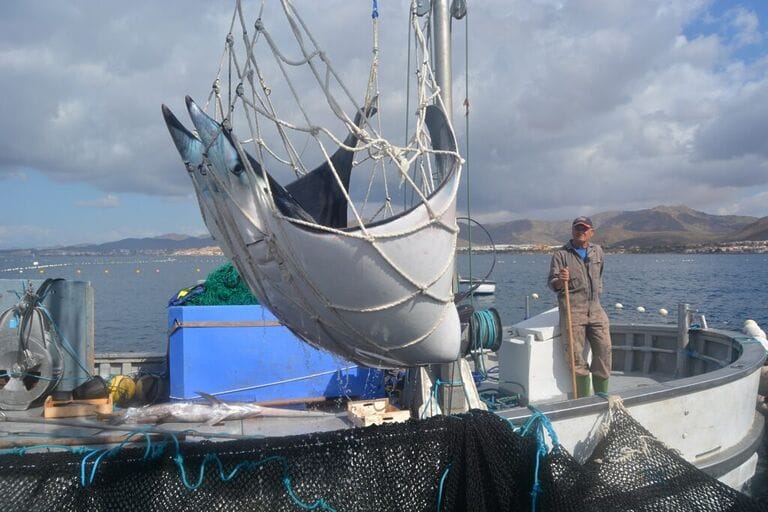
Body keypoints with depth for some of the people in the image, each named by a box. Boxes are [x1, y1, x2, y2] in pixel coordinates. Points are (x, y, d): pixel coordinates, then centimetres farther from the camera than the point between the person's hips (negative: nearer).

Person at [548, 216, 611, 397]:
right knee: (576, 356, -6)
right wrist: (560, 281, -26)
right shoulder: (561, 254, 0)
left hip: (595, 309, 4)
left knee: (604, 349, 0)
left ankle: (602, 396, 14)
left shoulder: (597, 251, 14)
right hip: (572, 310, -4)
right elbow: (552, 283, -6)